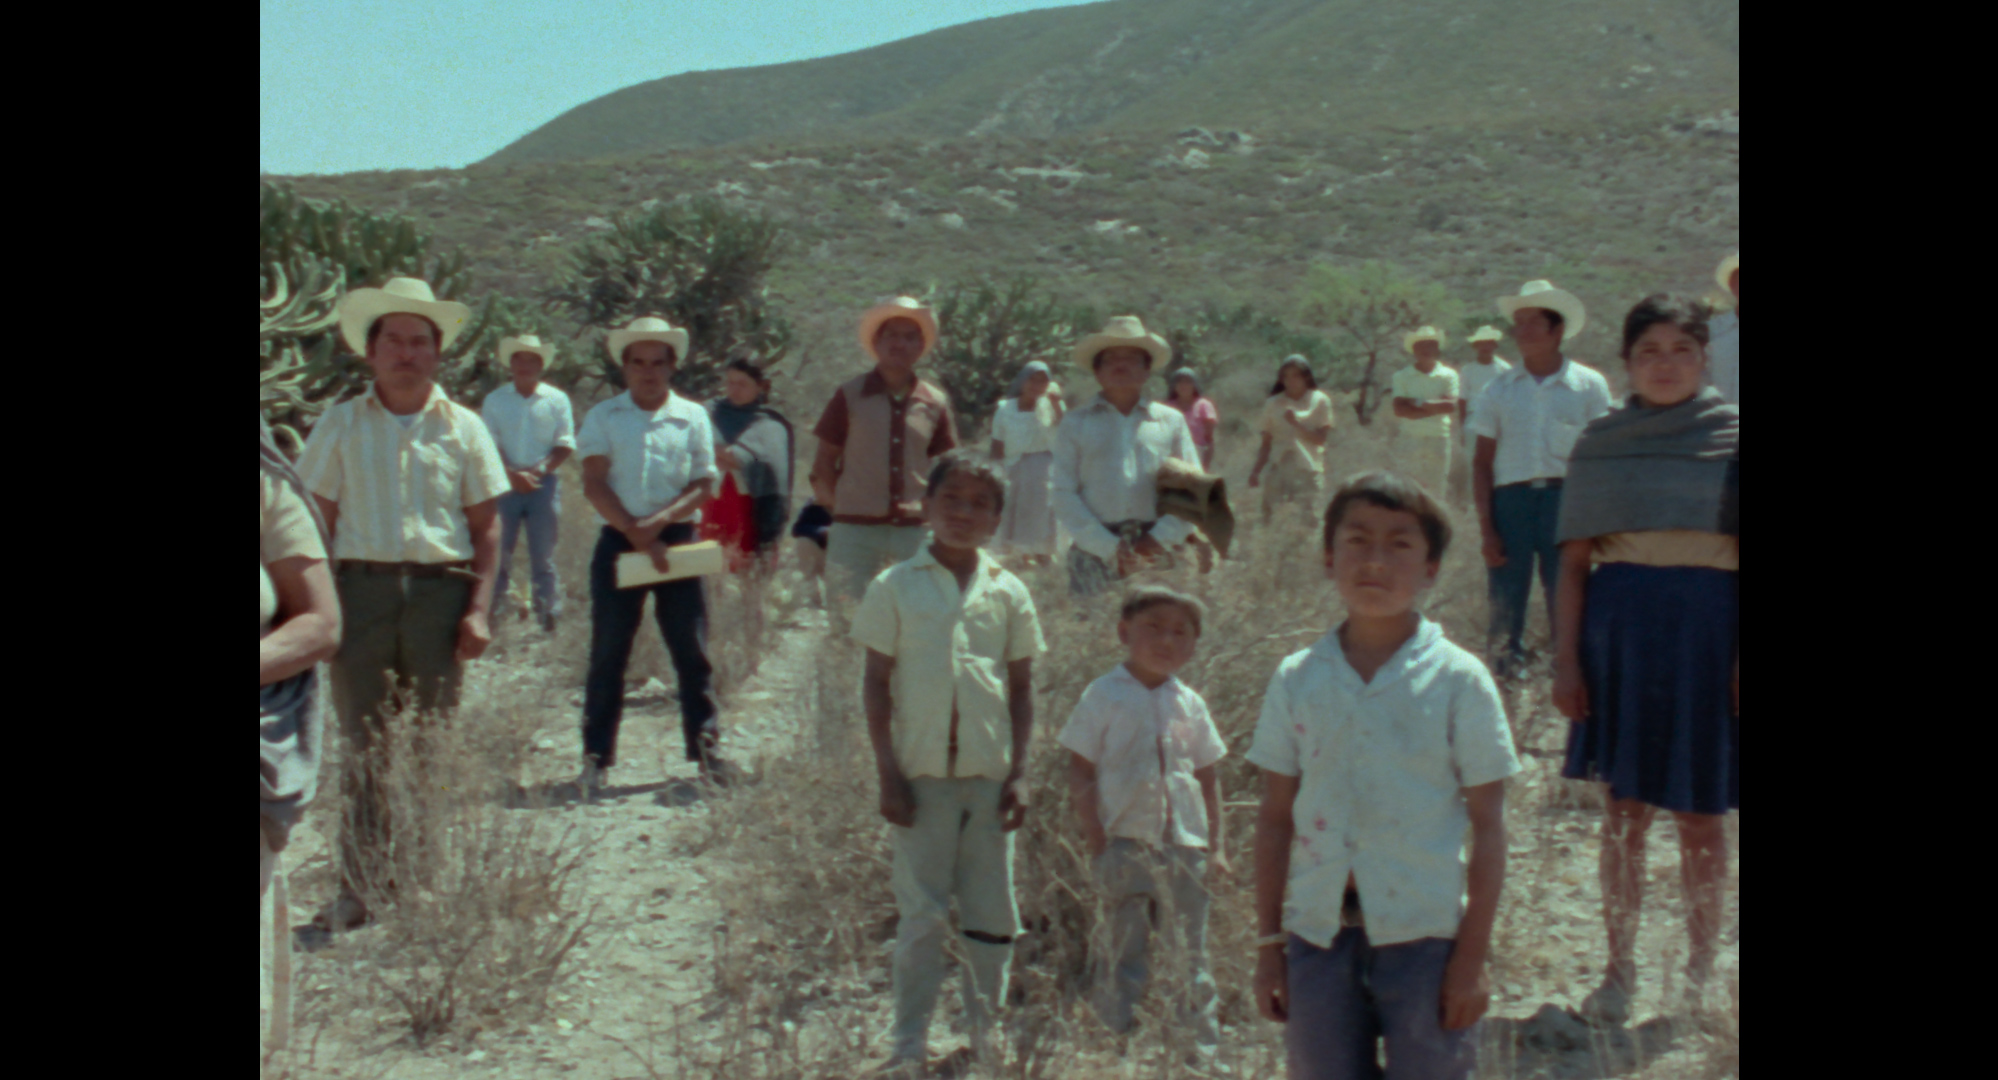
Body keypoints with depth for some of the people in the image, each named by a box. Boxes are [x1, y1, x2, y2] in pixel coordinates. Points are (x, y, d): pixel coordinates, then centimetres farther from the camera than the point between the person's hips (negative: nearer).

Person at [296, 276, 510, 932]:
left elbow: (487, 525, 6)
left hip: (440, 589, 0)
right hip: (361, 588, 0)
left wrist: (478, 608, -3)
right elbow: (317, 519, 7)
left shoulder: (462, 428, 7)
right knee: (362, 743, 3)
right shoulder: (341, 425, 8)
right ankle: (360, 885, 10)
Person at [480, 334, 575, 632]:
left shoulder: (557, 400, 6)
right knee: (498, 554, 2)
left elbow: (565, 445, 2)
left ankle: (548, 616, 7)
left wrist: (540, 470, -14)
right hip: (504, 485, 1)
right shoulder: (494, 400, 8)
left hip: (543, 484, -1)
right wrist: (512, 474, -16)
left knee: (543, 556, 3)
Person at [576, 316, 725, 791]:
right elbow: (594, 485, -3)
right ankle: (596, 757, 8)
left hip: (677, 539, 1)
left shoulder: (692, 417, 7)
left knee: (692, 650, 1)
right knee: (608, 652, 2)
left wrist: (659, 521, -12)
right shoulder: (603, 418, 5)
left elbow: (704, 486, 2)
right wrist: (637, 534, -12)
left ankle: (706, 751, 8)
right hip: (619, 541, 0)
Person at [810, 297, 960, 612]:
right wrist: (838, 504, -3)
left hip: (915, 530, 2)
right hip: (855, 530, -2)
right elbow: (824, 465, 7)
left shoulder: (935, 402, 8)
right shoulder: (850, 396, 3)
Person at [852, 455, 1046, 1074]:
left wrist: (1019, 774, 1)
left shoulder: (1007, 592, 4)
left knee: (993, 917, 9)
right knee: (921, 916, 2)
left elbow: (1021, 689, 7)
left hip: (990, 774, 2)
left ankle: (984, 1028, 28)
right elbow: (877, 684, 0)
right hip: (922, 773, -2)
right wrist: (888, 773, -5)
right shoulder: (897, 587, -1)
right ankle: (910, 1043, 15)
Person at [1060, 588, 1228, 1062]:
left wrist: (1216, 843, 11)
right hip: (1127, 841, -3)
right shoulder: (1103, 697, -4)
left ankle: (1203, 1045, 20)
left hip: (1185, 845, 4)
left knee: (1192, 954, 9)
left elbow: (1208, 777, 16)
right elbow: (1080, 776, -4)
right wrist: (1098, 845, -9)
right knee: (1126, 950, 1)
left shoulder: (1190, 704, 8)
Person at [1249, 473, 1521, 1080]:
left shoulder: (1458, 681, -4)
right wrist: (1269, 944, 7)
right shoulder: (1296, 679, 4)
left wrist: (1473, 955, -5)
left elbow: (1487, 826, -2)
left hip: (1424, 938, -2)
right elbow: (1276, 819, 8)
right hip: (1319, 938, 3)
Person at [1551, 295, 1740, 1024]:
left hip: (1706, 627, -1)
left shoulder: (1731, 436, 2)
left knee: (1700, 813, 5)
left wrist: (1743, 656, -9)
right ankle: (1620, 971, 17)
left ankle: (1701, 973, 20)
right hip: (1619, 625, 2)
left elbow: (1747, 554, -1)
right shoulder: (1601, 443, 7)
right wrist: (1566, 657, 0)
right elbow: (1575, 560, 6)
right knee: (1624, 808, 6)